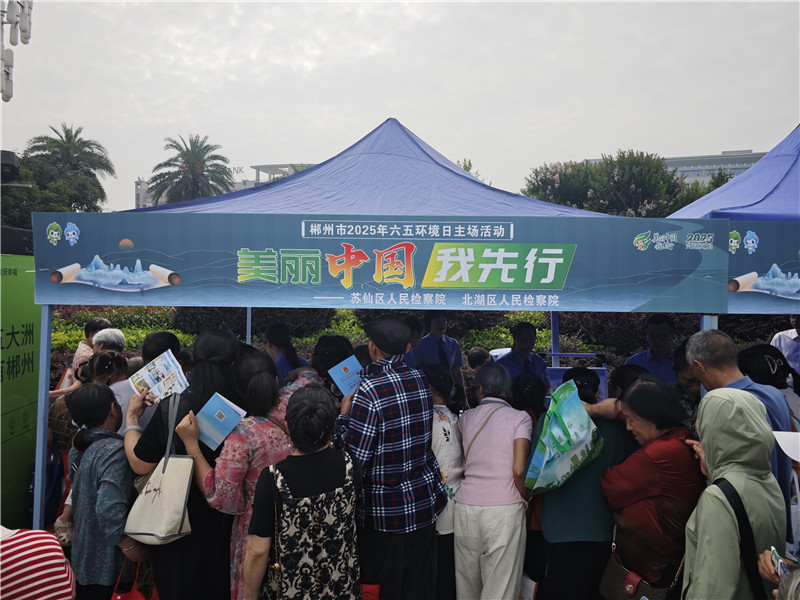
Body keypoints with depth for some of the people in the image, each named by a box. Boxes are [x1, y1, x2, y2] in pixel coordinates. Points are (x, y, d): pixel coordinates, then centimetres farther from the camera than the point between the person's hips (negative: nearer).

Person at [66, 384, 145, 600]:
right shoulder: (114, 450, -25)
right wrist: (132, 548, -22)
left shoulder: (78, 447, 3)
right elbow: (109, 509, -32)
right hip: (109, 568, -8)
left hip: (82, 558, 8)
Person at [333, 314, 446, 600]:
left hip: (386, 511, -6)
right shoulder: (420, 379, 0)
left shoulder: (369, 391, -21)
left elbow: (355, 456, -21)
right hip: (425, 501, 6)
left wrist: (344, 415, -5)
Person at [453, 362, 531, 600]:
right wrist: (526, 498, 8)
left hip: (465, 507, 3)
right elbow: (518, 470, -8)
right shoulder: (520, 418, 0)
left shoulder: (465, 418, 10)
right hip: (505, 507, -3)